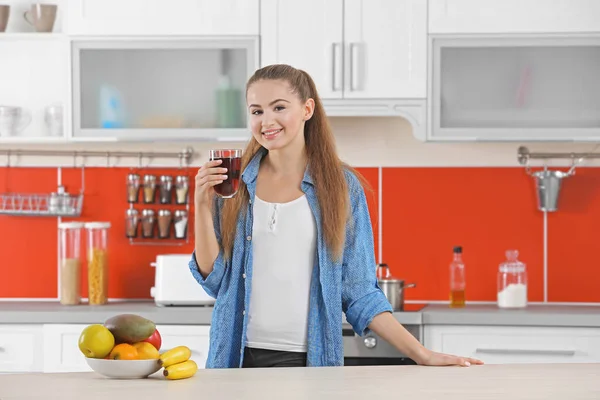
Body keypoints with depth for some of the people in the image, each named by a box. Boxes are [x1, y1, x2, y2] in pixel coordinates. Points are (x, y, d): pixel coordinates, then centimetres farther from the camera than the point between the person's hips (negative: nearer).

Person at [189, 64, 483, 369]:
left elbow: (359, 291, 1)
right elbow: (214, 279, 1)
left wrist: (420, 354, -6)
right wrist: (202, 205, -10)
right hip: (237, 355, 1)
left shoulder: (342, 187, 0)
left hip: (308, 359, -1)